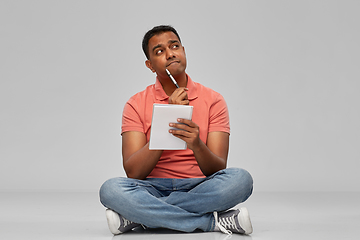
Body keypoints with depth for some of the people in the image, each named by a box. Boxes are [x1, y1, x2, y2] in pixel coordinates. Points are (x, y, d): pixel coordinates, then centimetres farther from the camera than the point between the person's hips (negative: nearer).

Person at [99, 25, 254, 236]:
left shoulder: (213, 100, 3)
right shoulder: (136, 105, 2)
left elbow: (218, 170, -4)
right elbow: (133, 172, -9)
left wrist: (196, 144, -27)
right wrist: (168, 121, -17)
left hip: (199, 190, 1)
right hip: (153, 189, 0)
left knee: (240, 178, -30)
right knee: (111, 189, -31)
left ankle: (137, 217, -23)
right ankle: (214, 222, -26)